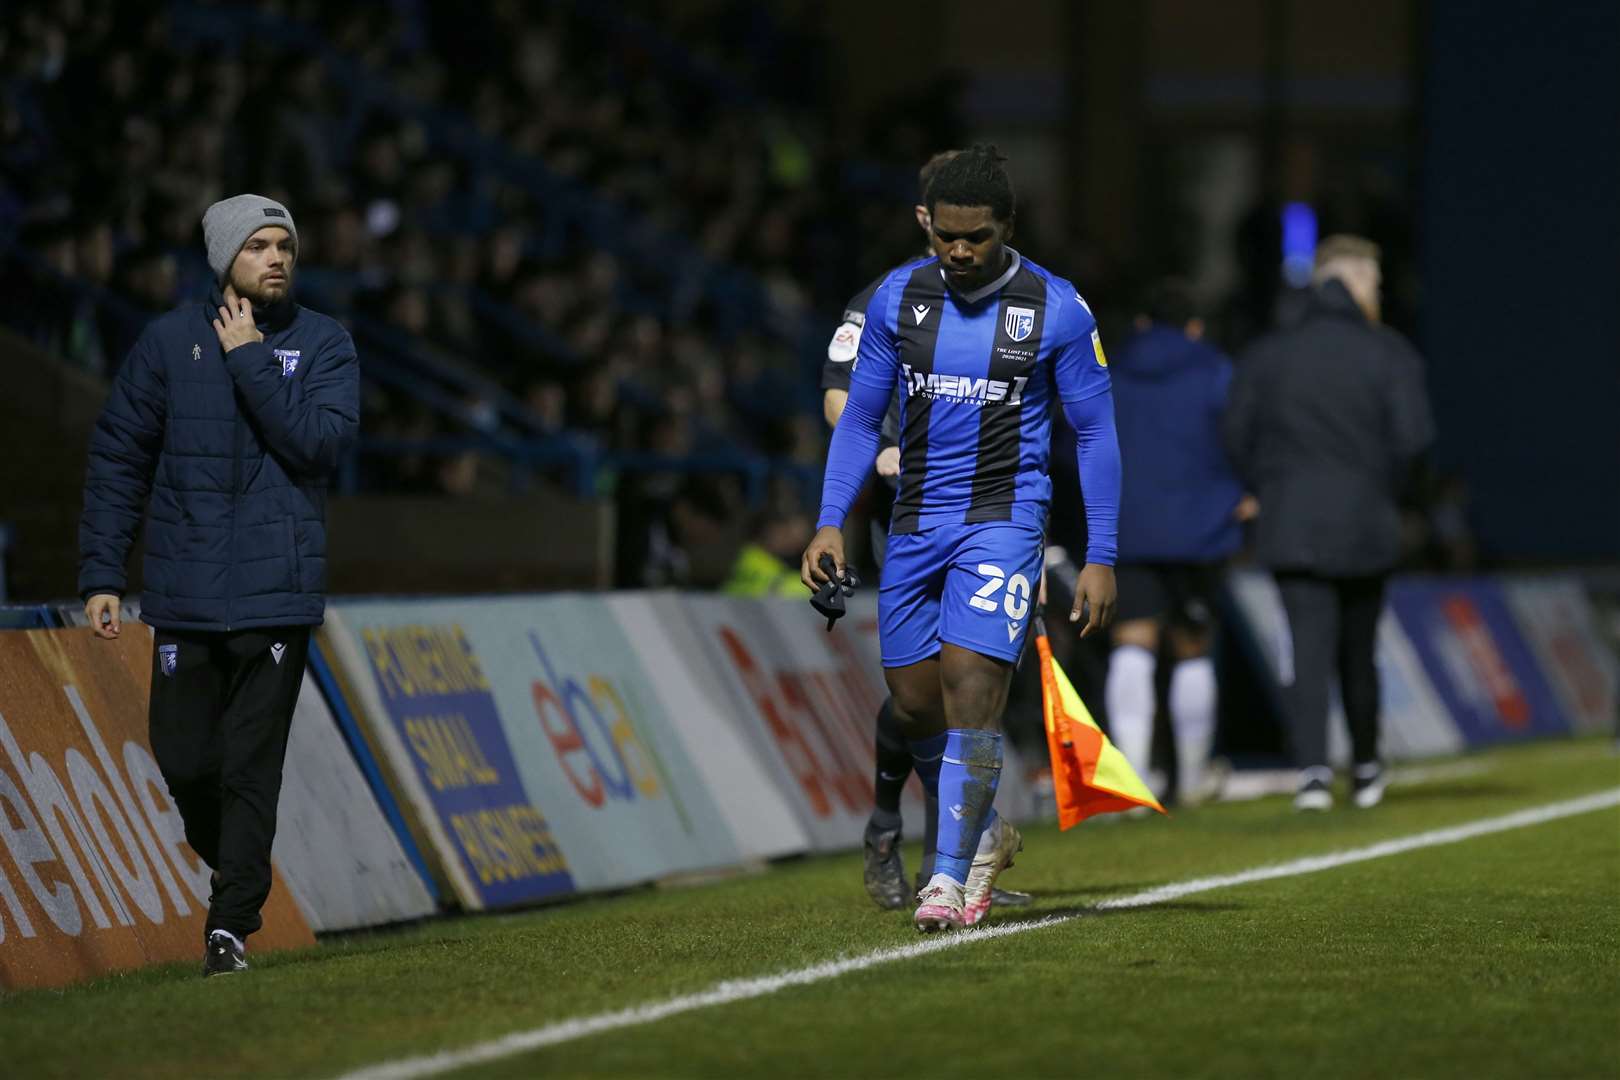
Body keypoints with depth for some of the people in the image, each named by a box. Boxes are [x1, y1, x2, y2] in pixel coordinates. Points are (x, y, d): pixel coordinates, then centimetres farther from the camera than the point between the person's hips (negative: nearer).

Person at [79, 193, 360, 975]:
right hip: (184, 590, 1)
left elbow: (322, 442, -13)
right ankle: (235, 866, 30)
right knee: (184, 758, 3)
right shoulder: (170, 341, 5)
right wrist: (100, 573, 2)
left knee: (253, 764, -5)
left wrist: (250, 361, -13)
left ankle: (231, 924, 0)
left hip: (277, 594, -1)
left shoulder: (324, 345, 3)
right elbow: (116, 460, 8)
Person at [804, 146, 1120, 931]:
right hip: (915, 524, 4)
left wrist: (1101, 556, -4)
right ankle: (983, 834, 29)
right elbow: (860, 418, 11)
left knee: (971, 682, -17)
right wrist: (830, 522, 0)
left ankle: (951, 876, -13)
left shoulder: (1055, 309, -6)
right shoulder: (898, 298, 3)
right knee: (913, 701, 5)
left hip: (1002, 519, -4)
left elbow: (1095, 433, 0)